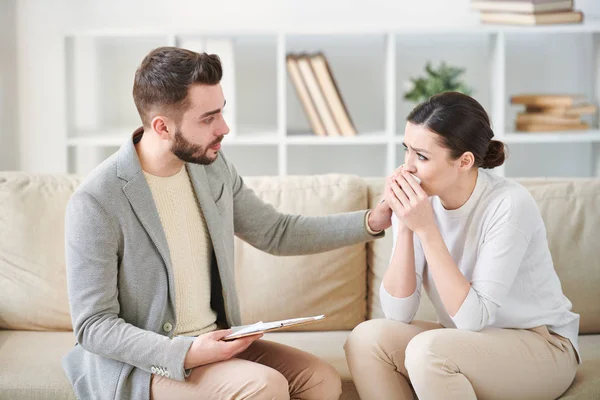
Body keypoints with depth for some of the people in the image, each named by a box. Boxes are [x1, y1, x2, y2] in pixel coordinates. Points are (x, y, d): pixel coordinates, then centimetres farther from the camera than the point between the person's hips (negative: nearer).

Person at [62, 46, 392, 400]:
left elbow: (277, 233, 13)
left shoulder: (213, 168, 1)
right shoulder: (96, 203, -19)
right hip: (141, 364, -6)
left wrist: (371, 222, 3)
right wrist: (184, 354, -28)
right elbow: (93, 325, -16)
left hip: (214, 341, 7)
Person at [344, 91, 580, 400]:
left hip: (541, 346, -5)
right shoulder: (416, 198, -9)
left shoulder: (508, 204, -24)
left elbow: (472, 319, -27)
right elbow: (398, 312, -13)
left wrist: (426, 229, -30)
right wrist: (405, 226, -23)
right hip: (466, 339, 5)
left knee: (427, 349, -31)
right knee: (367, 338, -18)